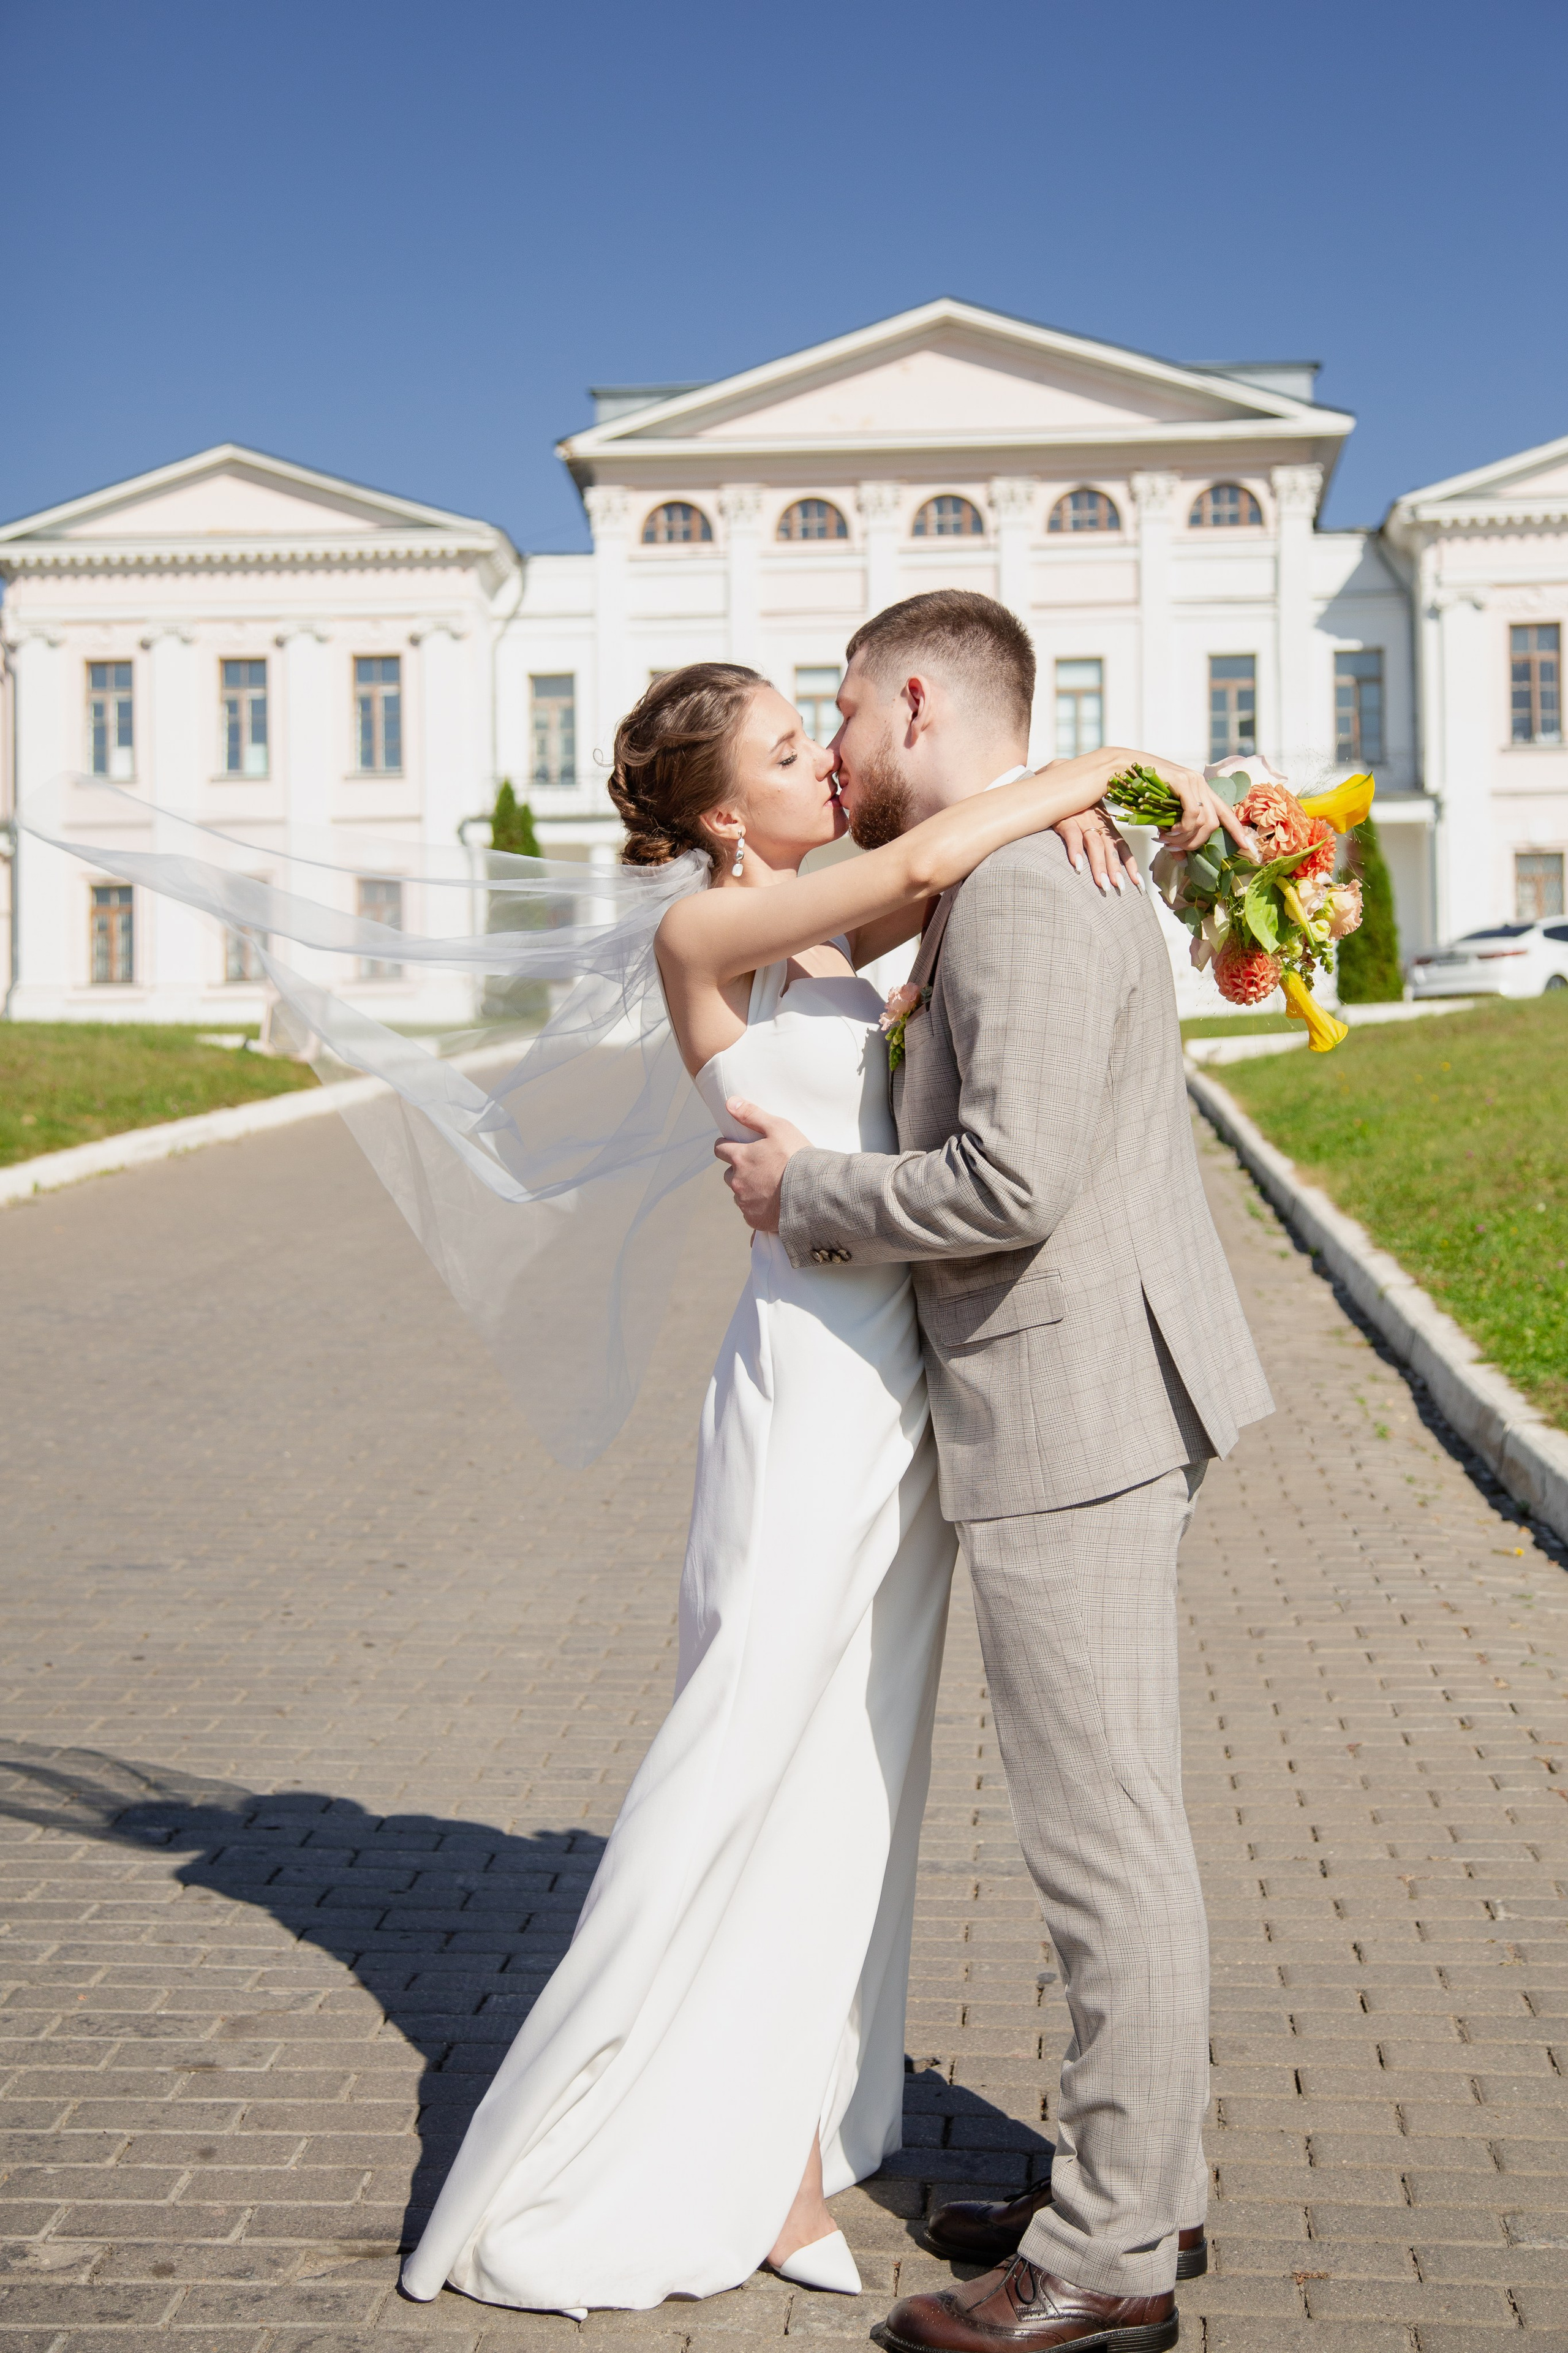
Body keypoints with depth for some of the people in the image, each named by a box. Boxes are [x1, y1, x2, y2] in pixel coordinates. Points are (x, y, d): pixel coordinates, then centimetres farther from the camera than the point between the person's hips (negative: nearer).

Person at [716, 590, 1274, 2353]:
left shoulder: (1024, 890, -17)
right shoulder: (1045, 874, 17)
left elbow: (1010, 1181, -26)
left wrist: (806, 1191, -11)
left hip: (1068, 1419, -11)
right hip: (1077, 1410, 11)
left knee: (1106, 1844, -2)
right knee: (1105, 1823, 18)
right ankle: (1134, 2180, 30)